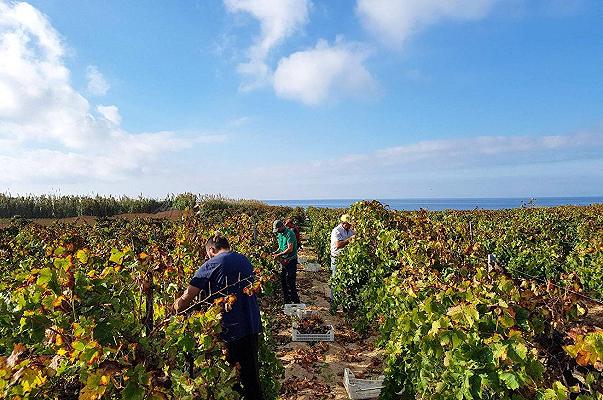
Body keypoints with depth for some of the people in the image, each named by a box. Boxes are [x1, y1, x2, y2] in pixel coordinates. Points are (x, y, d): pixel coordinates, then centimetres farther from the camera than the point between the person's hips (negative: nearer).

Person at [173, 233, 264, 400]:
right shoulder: (245, 260, 7)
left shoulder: (211, 265, -10)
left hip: (228, 331, -5)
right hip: (252, 328, 6)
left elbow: (185, 299, -14)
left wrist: (174, 308, 7)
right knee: (251, 375, 20)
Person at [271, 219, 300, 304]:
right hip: (283, 261, 9)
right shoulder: (280, 234, 11)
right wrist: (276, 252, 3)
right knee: (283, 281, 12)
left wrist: (278, 255, -20)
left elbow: (290, 249, -23)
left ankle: (296, 302, 3)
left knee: (290, 282, -8)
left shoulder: (289, 233, -17)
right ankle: (286, 301, 25)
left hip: (291, 261, -9)